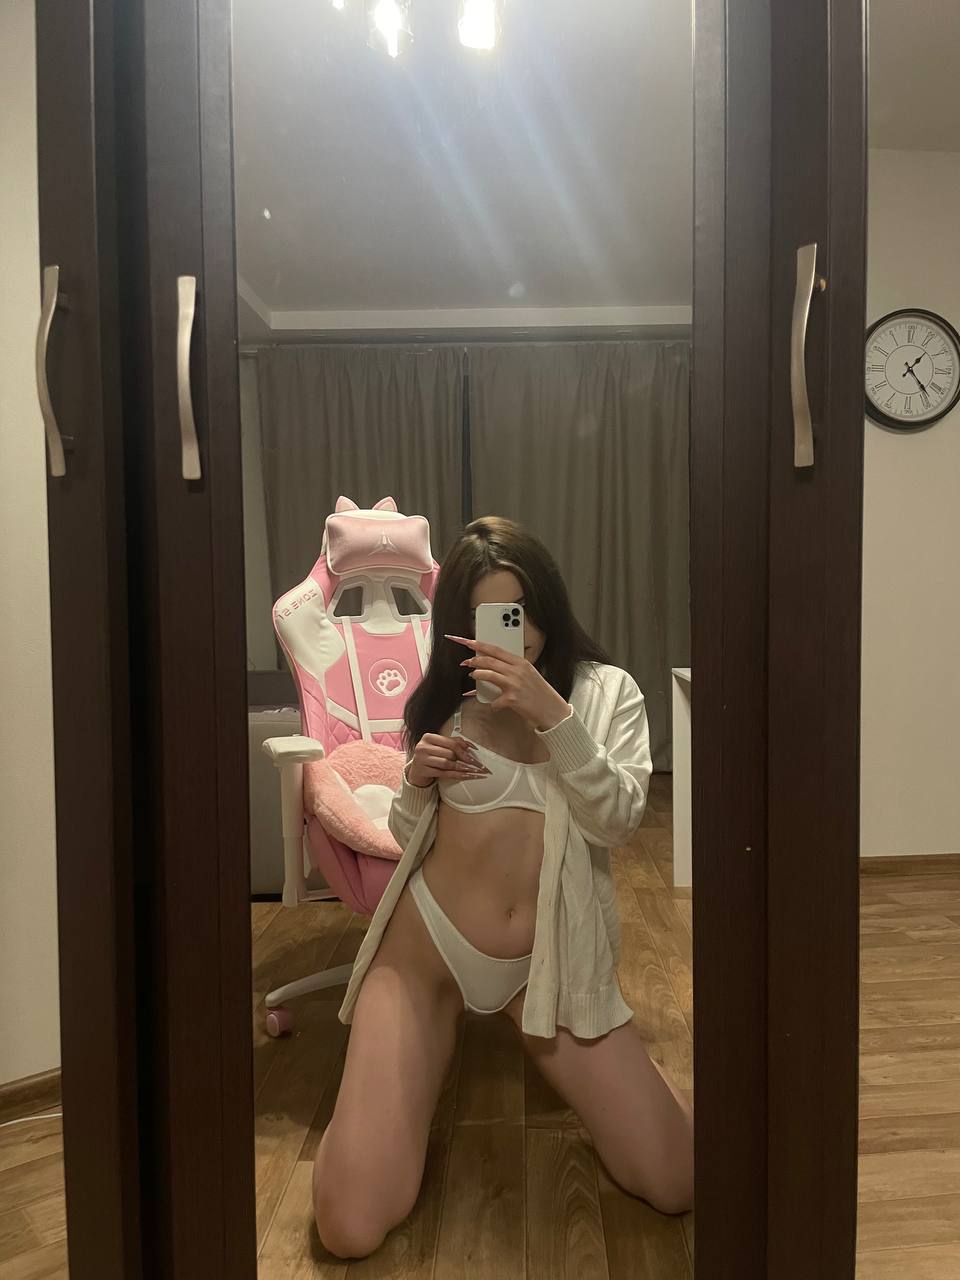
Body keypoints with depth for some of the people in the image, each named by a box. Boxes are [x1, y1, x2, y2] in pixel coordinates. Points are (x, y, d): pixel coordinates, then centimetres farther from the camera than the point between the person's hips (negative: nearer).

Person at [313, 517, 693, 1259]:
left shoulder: (607, 691, 0)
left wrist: (553, 715, -26)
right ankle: (414, 1073, 21)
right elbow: (411, 839, 11)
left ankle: (559, 1060, 24)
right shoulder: (442, 699, 3)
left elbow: (619, 820, -14)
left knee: (676, 1187, -2)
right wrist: (416, 785, -11)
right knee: (350, 1227, -10)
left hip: (550, 961, 1)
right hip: (424, 945, 0)